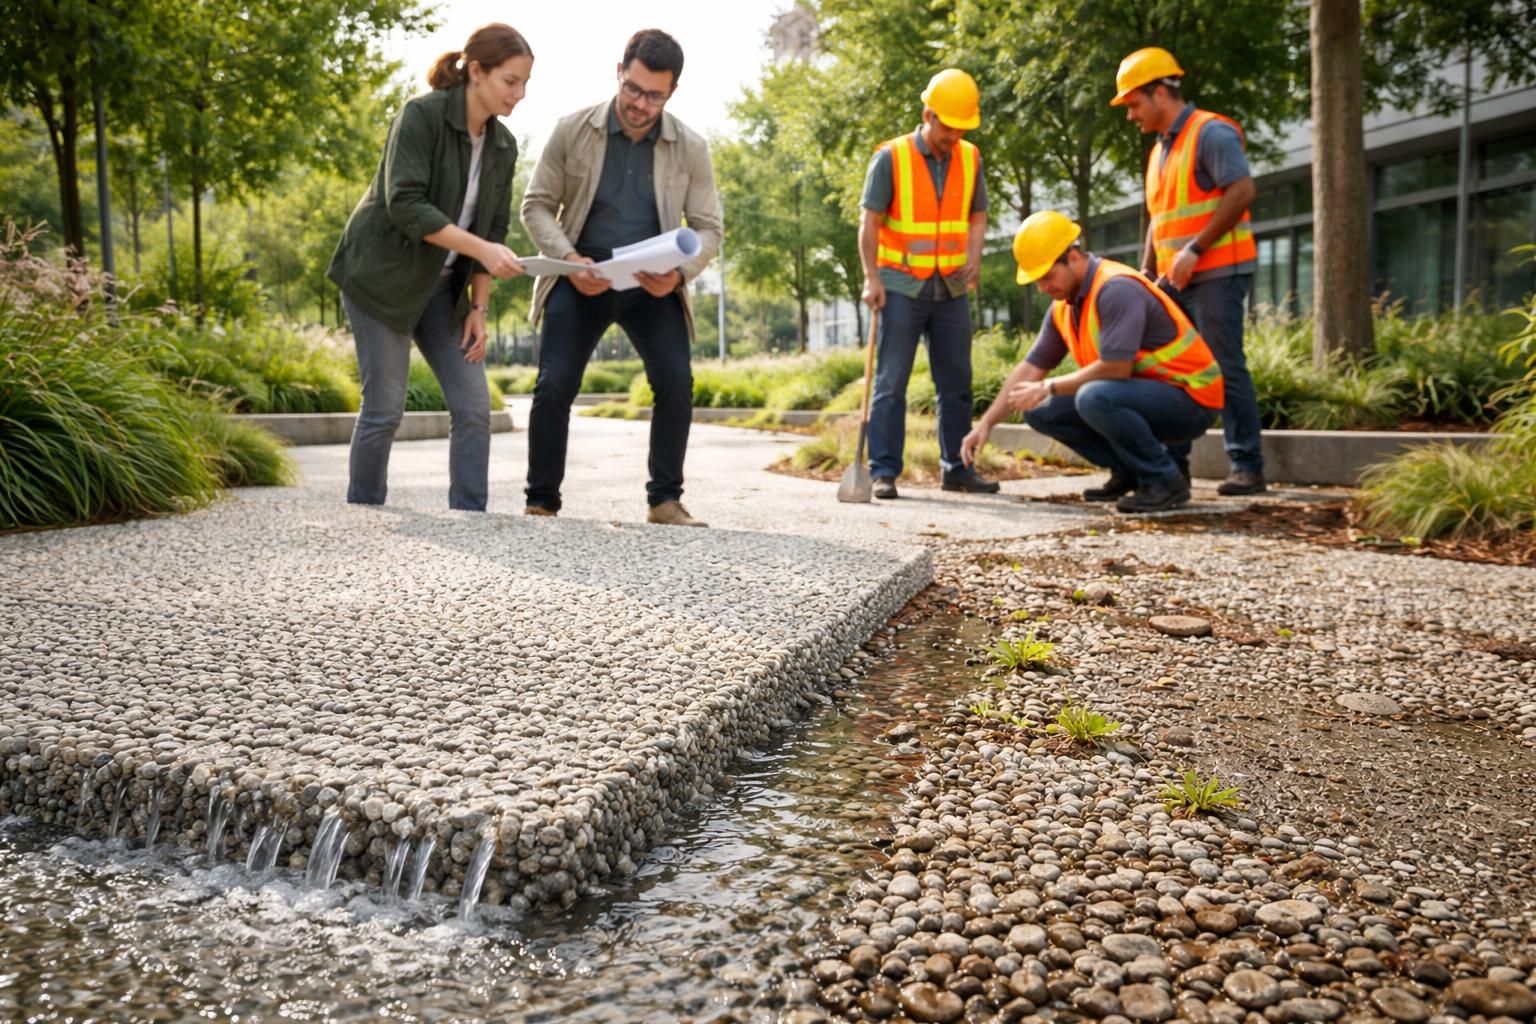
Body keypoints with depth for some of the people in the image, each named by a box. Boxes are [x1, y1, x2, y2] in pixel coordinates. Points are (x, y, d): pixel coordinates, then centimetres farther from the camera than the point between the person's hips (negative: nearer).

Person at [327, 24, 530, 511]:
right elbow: (405, 205, -25)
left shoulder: (503, 145, 3)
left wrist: (478, 307, 1)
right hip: (382, 276, -6)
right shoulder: (421, 114, -16)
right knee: (385, 407, -5)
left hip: (442, 284, 6)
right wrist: (482, 250, -30)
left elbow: (492, 229, 8)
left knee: (473, 406, -3)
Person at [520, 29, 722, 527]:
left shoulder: (690, 147, -5)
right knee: (553, 387, -10)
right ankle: (541, 502, 5)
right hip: (582, 279, 0)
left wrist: (679, 271, -22)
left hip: (652, 285, 1)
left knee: (676, 381, -17)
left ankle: (665, 500, -2)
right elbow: (536, 205, -1)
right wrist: (568, 259, -19)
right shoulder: (572, 130, -7)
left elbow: (708, 228, -1)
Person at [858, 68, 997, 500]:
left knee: (956, 382, 8)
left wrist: (974, 257, -5)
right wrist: (871, 278, -15)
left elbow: (977, 216, 13)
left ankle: (956, 468, 17)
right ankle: (884, 471, 0)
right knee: (891, 381, -4)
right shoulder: (891, 157, -7)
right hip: (902, 286, -4)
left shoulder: (970, 158, 6)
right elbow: (869, 223, -7)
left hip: (951, 288, 5)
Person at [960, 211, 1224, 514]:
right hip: (1142, 393, 9)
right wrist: (986, 423, 1)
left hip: (1190, 399, -9)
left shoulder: (1116, 289, -23)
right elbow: (1031, 367, 8)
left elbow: (1116, 368, -29)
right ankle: (1129, 473, 10)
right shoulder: (1064, 307, 6)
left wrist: (1048, 387, -17)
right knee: (1041, 412, 2)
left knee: (1095, 397, -35)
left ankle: (1165, 480, -15)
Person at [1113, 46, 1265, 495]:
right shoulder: (1161, 150, 20)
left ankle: (1247, 467, -1)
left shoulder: (1211, 132, -8)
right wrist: (1146, 270, 15)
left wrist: (1194, 250, -21)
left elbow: (1242, 191, -19)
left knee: (1225, 367, -7)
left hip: (1217, 272, -9)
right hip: (1176, 278, 9)